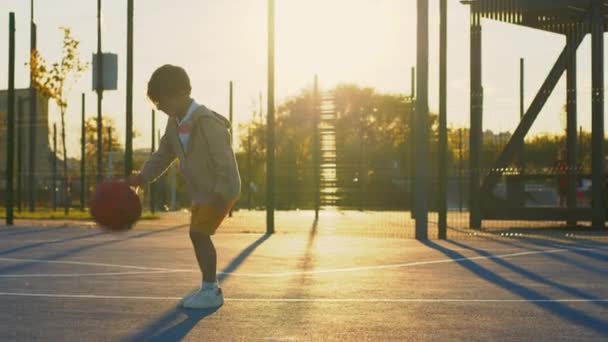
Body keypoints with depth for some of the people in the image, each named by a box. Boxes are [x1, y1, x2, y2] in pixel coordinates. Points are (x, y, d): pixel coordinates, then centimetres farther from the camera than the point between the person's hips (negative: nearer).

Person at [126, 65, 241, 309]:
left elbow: (225, 161, -25)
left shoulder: (207, 122, -25)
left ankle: (210, 291, -6)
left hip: (221, 191, -9)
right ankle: (210, 288, 24)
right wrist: (143, 176, -1)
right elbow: (164, 153, 11)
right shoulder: (175, 122, 2)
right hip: (201, 191, 9)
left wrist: (220, 195, -26)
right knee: (198, 235, 11)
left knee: (199, 233, -14)